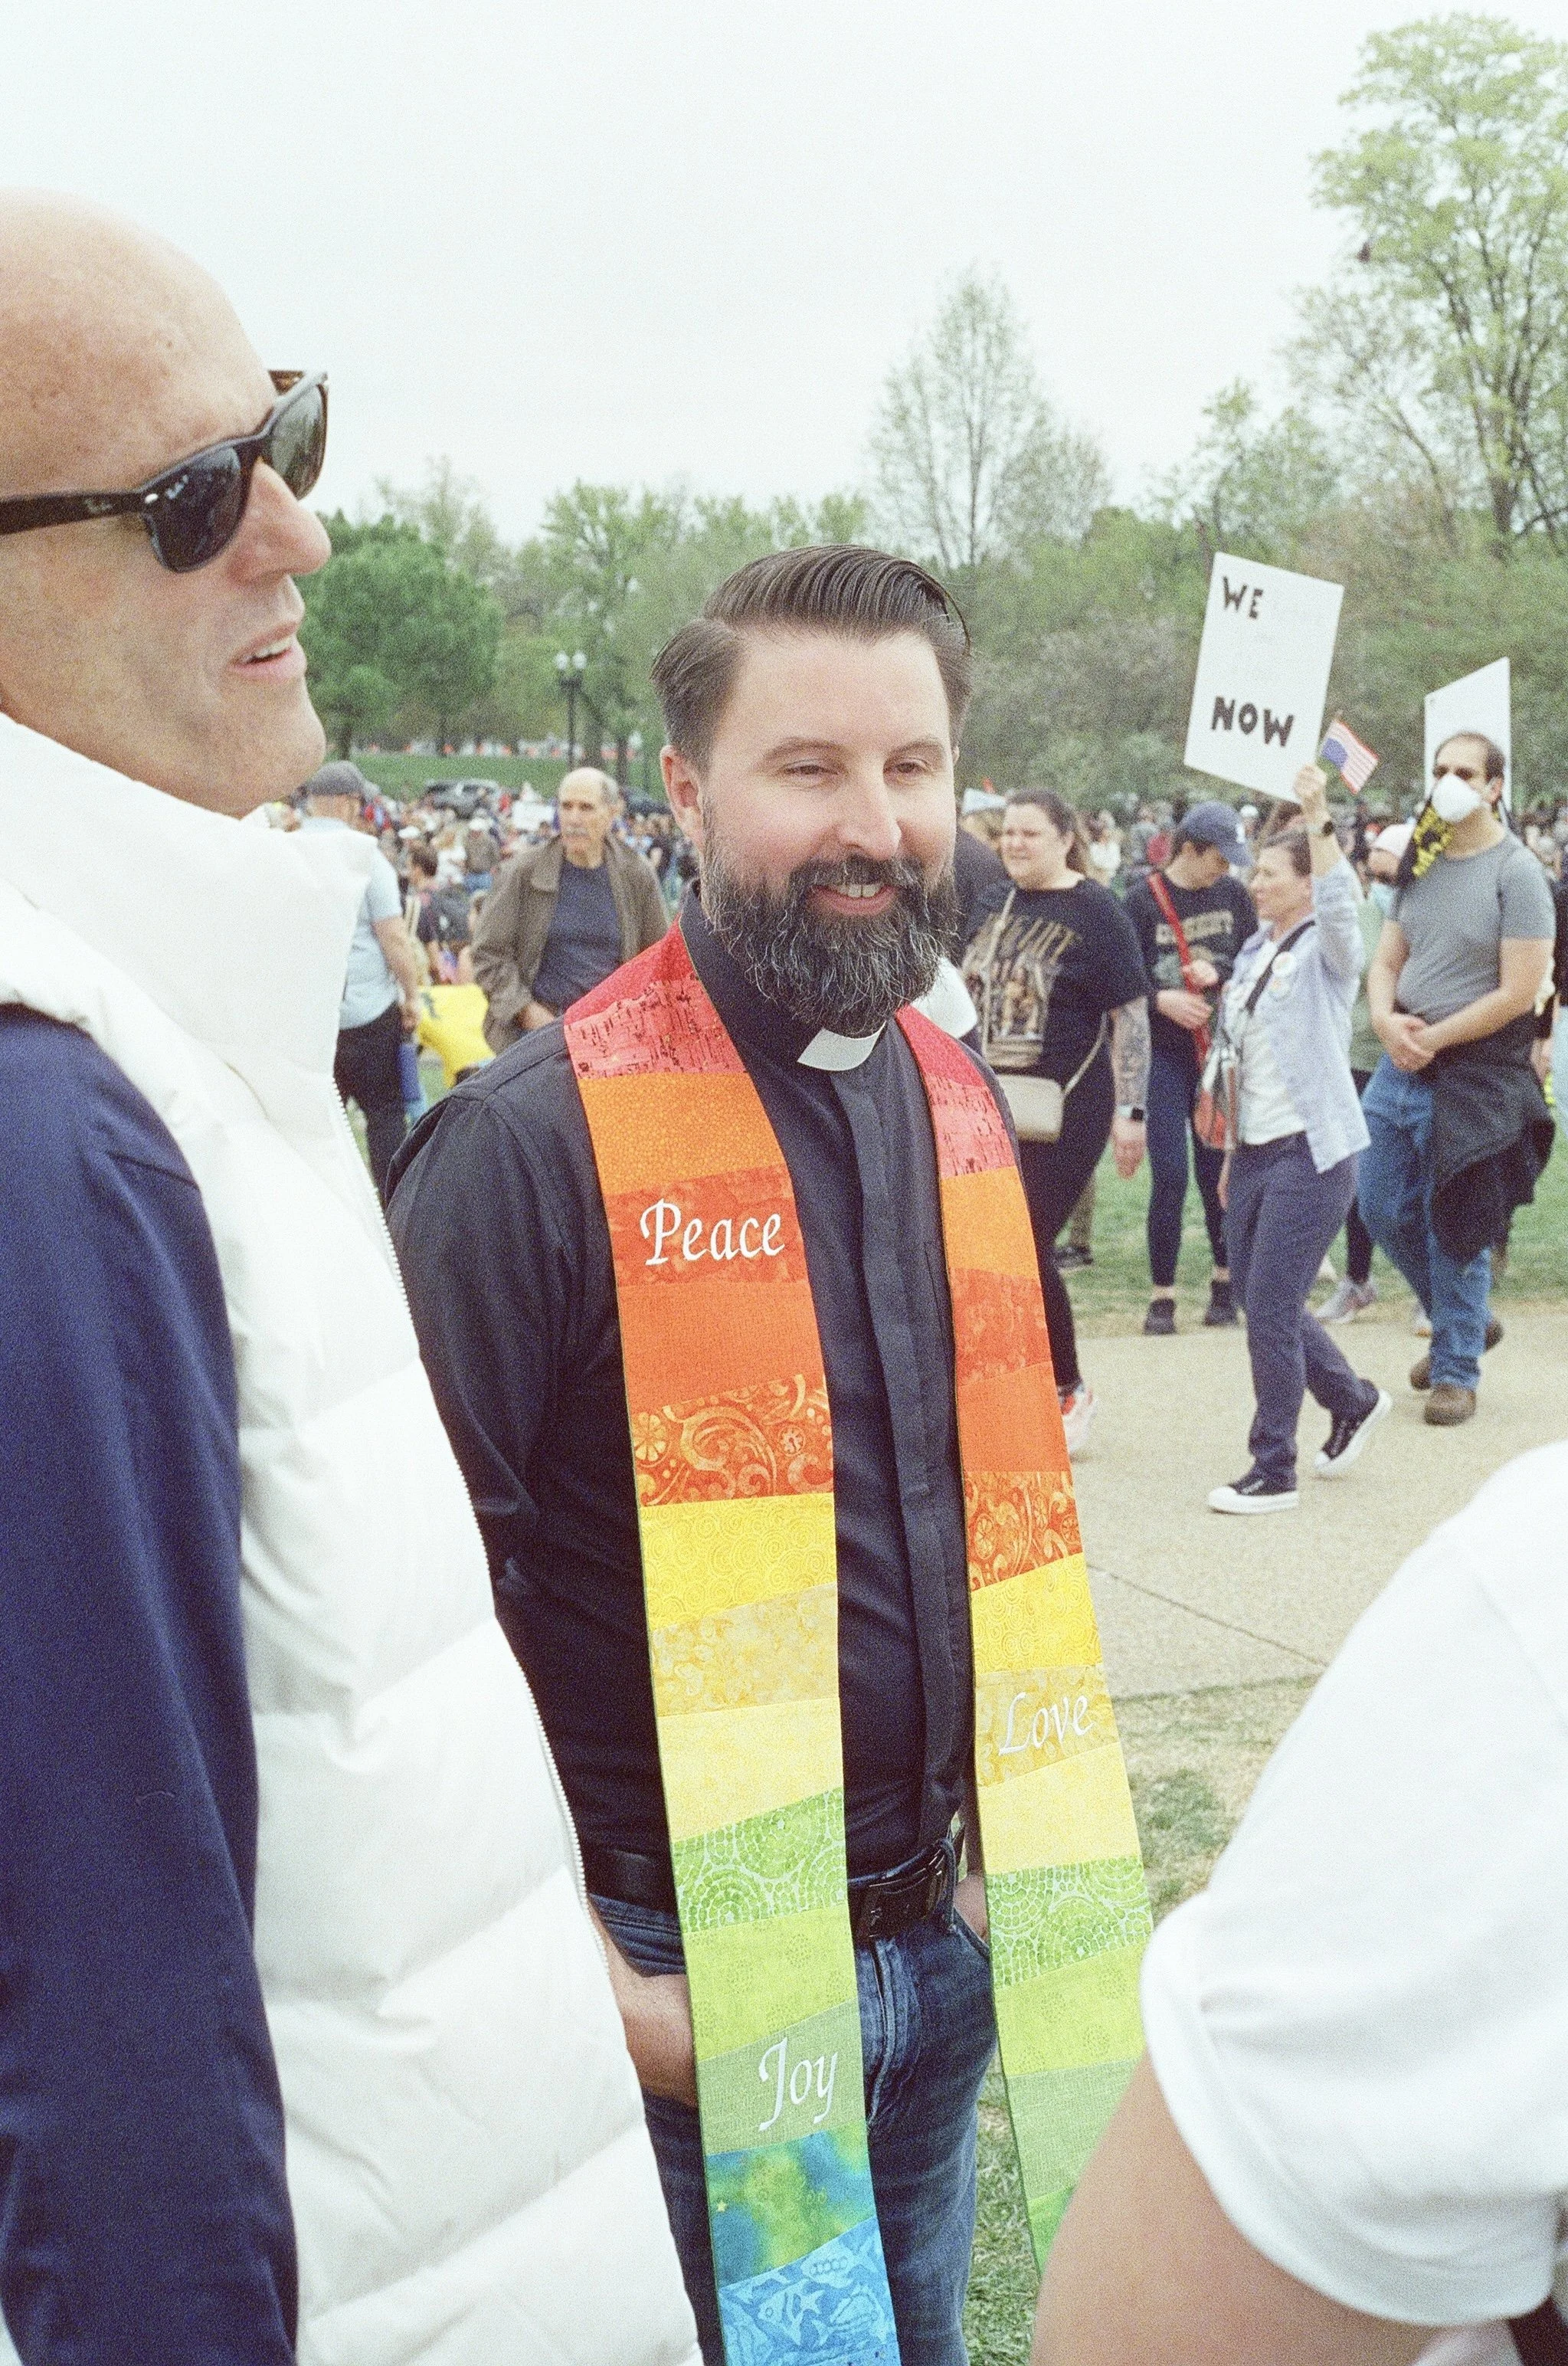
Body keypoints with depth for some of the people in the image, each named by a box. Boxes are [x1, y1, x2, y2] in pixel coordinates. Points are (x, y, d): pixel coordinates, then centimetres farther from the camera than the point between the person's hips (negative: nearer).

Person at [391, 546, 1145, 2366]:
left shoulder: (961, 1109, 3)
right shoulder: (536, 1139, -19)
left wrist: (1002, 1840, 14)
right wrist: (583, 1983, -15)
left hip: (941, 1939, 6)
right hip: (685, 1987, -6)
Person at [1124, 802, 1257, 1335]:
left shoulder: (1233, 895, 4)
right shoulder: (1143, 899, -5)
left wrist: (1218, 973, -12)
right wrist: (1162, 999, -21)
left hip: (1222, 1053, 2)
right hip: (1164, 1055, -2)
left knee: (1215, 1170, 7)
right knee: (1170, 1176, -5)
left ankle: (1225, 1279, 24)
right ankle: (1162, 1295, 4)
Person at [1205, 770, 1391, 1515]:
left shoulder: (1328, 950, -8)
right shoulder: (1253, 953, 13)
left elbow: (1340, 905, -33)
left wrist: (1318, 821, -38)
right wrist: (1233, 1153, 18)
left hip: (1312, 1151, -8)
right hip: (1255, 1149, 8)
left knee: (1269, 1309, -8)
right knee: (1257, 1302, 12)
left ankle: (1273, 1472, 4)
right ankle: (1354, 1401, 34)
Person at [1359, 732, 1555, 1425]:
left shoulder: (1517, 874, -11)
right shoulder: (1421, 864, 9)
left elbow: (1518, 993, -16)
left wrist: (1433, 1039, -13)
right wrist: (1386, 1019, -8)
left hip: (1474, 1072, -7)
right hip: (1402, 1061, 7)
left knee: (1454, 1227, 1)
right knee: (1384, 1209, 11)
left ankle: (1455, 1370, 16)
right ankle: (1466, 1321, 33)